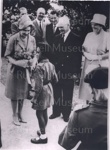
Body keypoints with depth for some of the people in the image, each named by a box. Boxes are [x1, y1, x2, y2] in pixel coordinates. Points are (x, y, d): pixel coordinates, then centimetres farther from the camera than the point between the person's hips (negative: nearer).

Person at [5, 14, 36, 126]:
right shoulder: (13, 39, -16)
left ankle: (20, 114, 33)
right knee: (14, 93, 8)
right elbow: (8, 55, -10)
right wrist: (17, 62, -25)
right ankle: (15, 116, 24)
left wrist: (32, 61, -14)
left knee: (23, 92, 15)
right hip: (15, 69, -3)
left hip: (26, 69, 3)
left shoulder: (32, 39, -5)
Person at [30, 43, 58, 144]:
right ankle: (43, 131, 34)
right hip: (49, 90, 8)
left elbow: (39, 85, -24)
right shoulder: (51, 65, 0)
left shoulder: (39, 66, -24)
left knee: (39, 113, 3)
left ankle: (43, 136, 11)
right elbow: (55, 80, 8)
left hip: (42, 91, -8)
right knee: (44, 112, 19)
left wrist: (35, 97, -17)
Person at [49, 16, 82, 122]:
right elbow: (54, 54, 11)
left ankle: (66, 113, 21)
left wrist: (76, 72, -10)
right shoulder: (57, 38, 10)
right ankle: (56, 111, 26)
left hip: (68, 72, -4)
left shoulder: (76, 39, -5)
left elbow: (78, 56, -7)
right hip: (57, 70, 4)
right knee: (56, 93, 11)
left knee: (67, 94, 7)